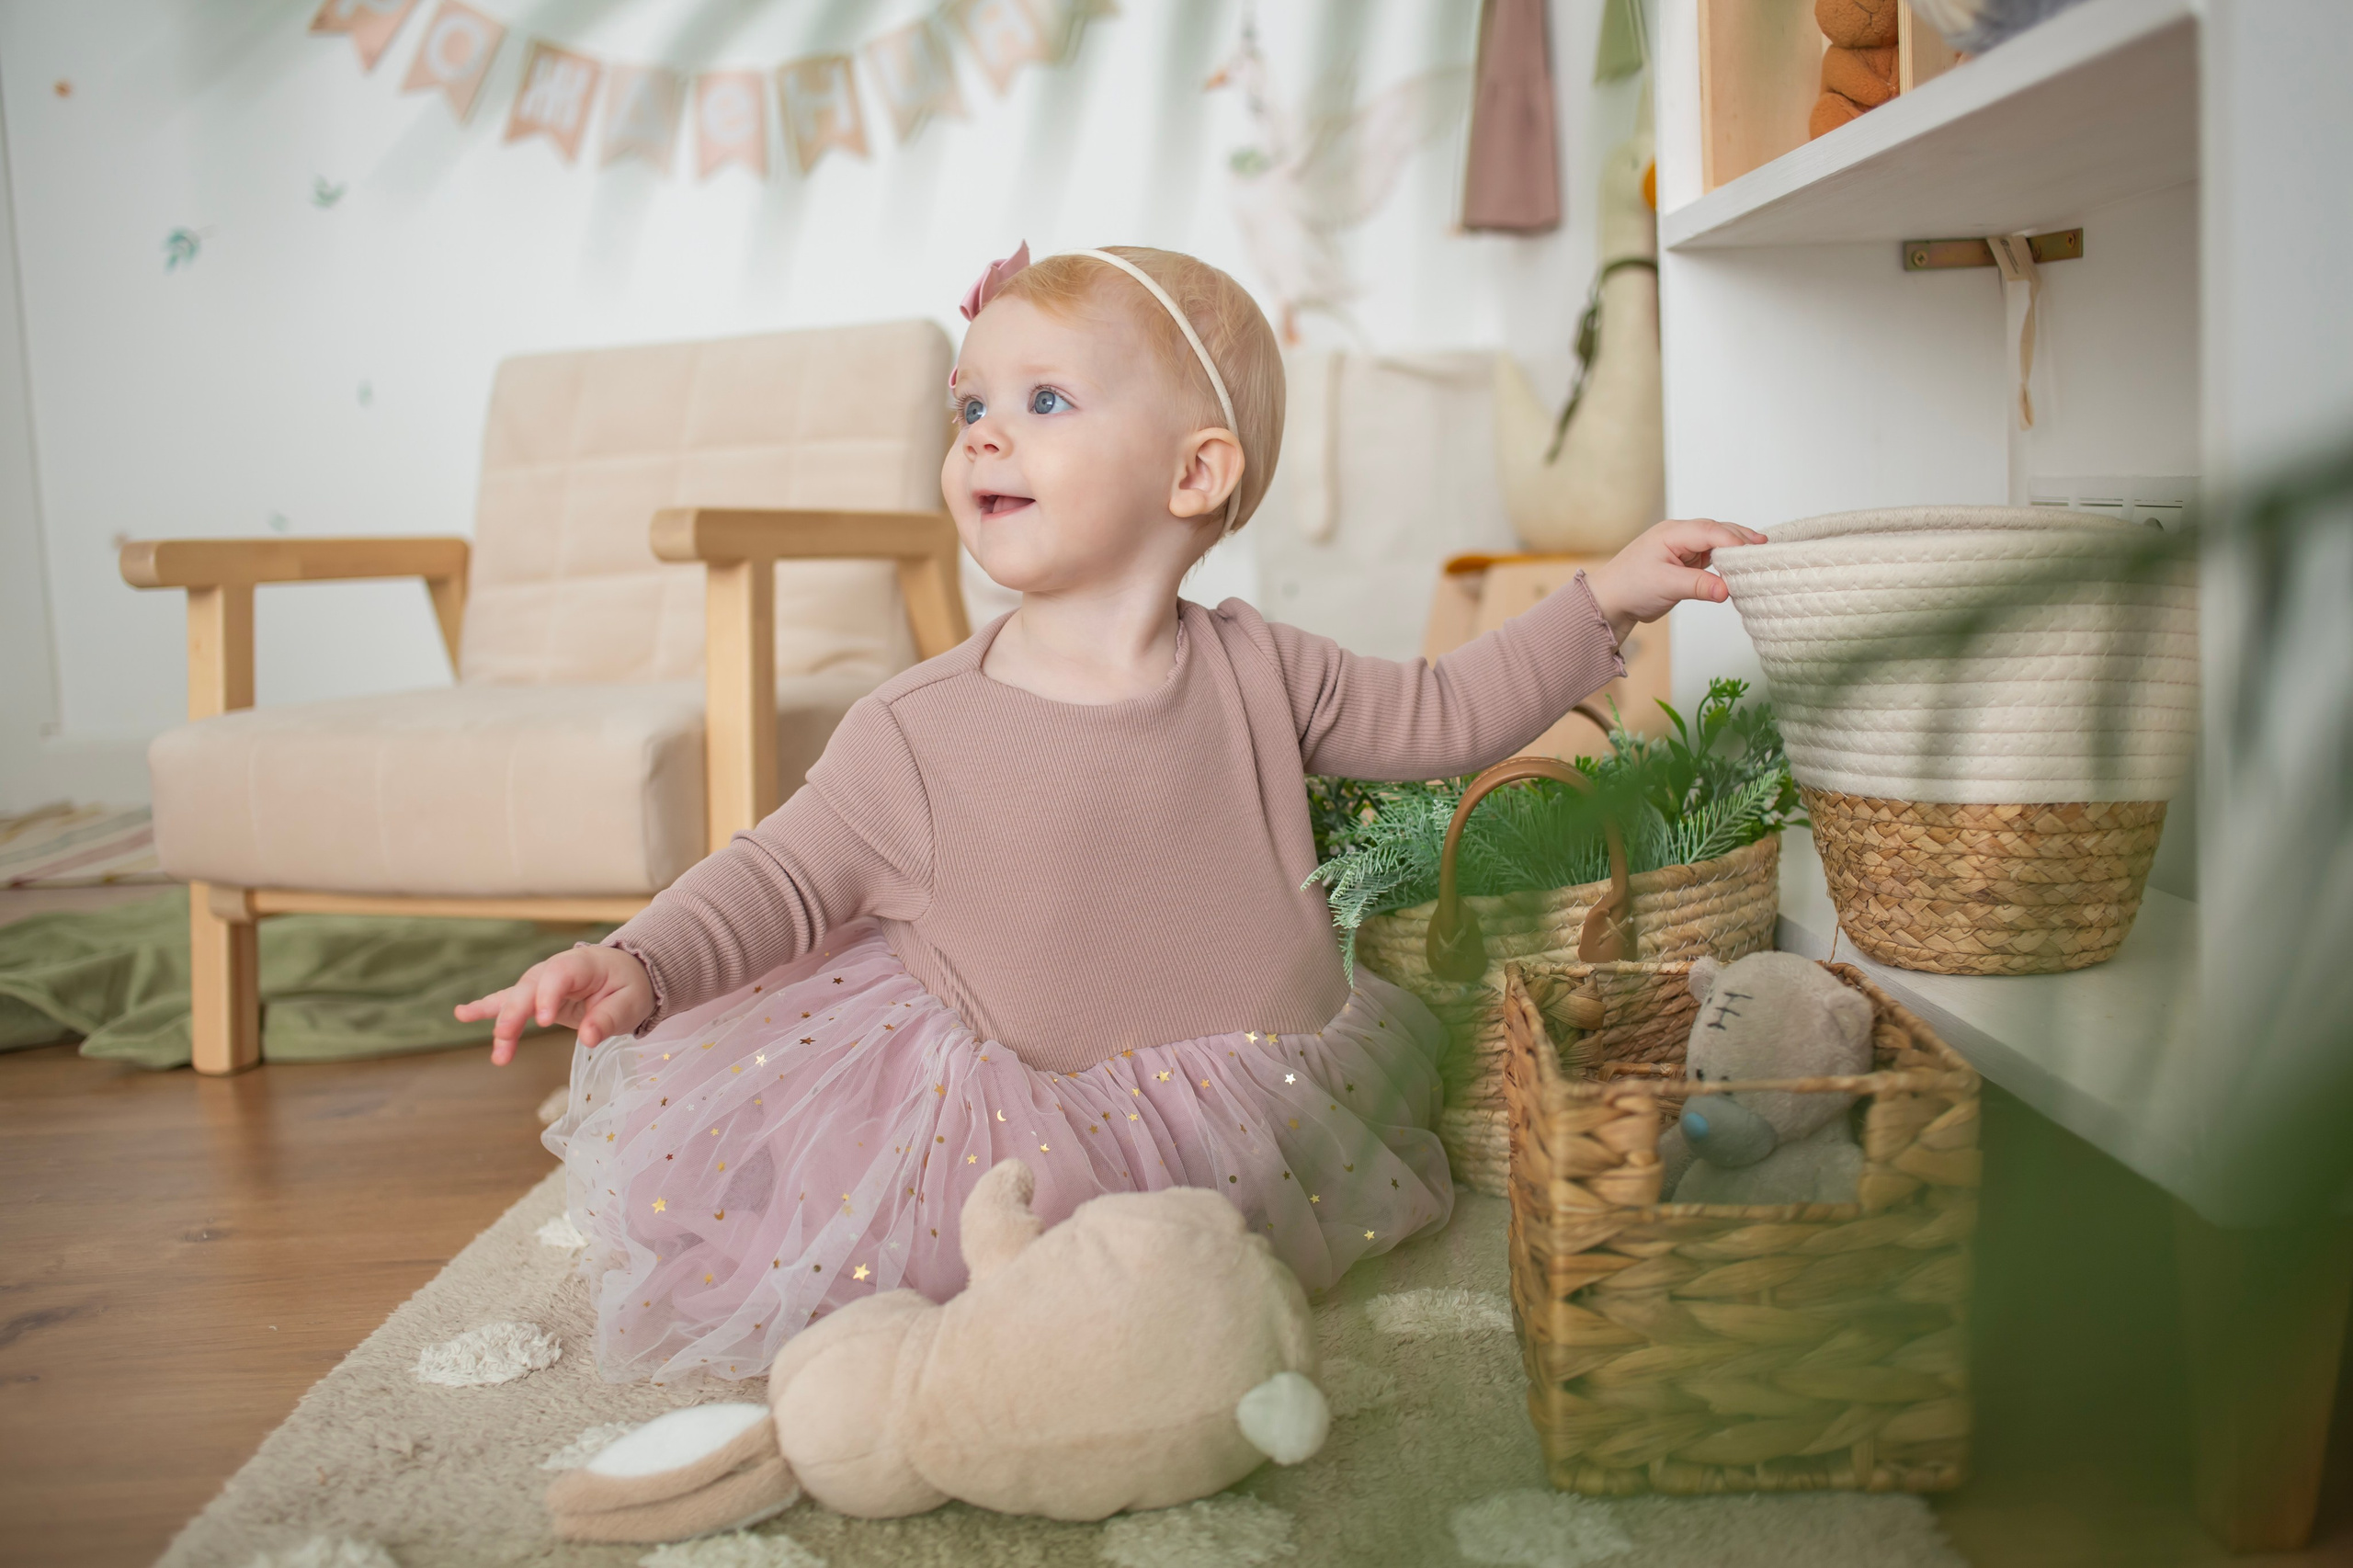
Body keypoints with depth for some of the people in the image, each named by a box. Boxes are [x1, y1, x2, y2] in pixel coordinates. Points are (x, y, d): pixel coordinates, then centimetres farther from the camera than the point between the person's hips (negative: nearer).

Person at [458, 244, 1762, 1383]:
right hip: (1020, 1128, -4)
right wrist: (639, 964, -20)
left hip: (1246, 1118, 4)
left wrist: (1603, 601, 1)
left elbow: (1444, 715, 6)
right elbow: (784, 876, -5)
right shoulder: (916, 731, -14)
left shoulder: (1258, 675, -6)